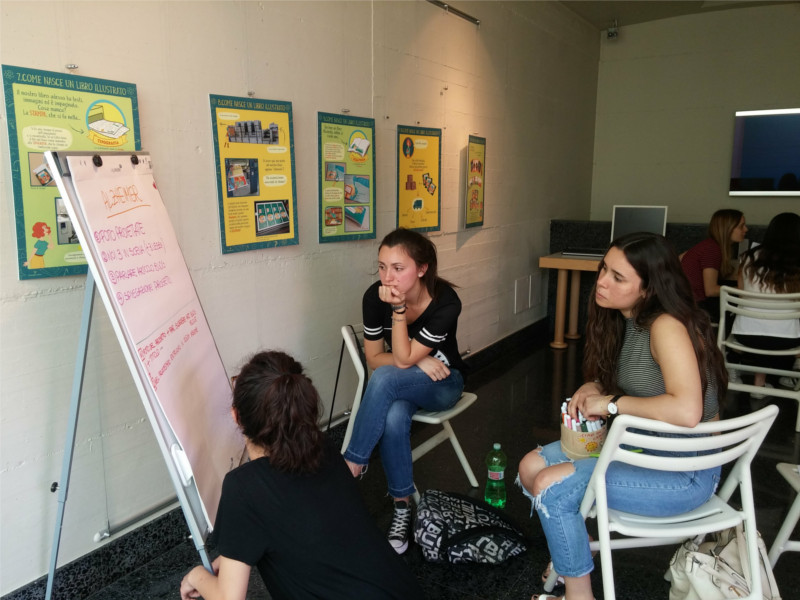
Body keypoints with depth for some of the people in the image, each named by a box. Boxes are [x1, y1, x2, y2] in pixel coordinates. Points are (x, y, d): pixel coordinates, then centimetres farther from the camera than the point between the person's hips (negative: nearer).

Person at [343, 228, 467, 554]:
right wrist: (420, 361, -20)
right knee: (394, 418, -34)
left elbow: (403, 359, -26)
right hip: (398, 385, 3)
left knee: (385, 377, -35)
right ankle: (402, 507, -15)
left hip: (442, 383, -2)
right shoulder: (374, 296, -17)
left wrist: (399, 308, -36)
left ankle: (352, 466, -20)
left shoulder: (446, 302, -27)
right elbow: (372, 357, -6)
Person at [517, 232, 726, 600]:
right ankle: (574, 550, 22)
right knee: (531, 466, 1)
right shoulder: (625, 320, 3)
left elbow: (686, 411, -37)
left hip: (685, 472, -9)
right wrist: (593, 388, -1)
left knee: (551, 486, -19)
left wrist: (612, 403, -24)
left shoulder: (667, 326, -24)